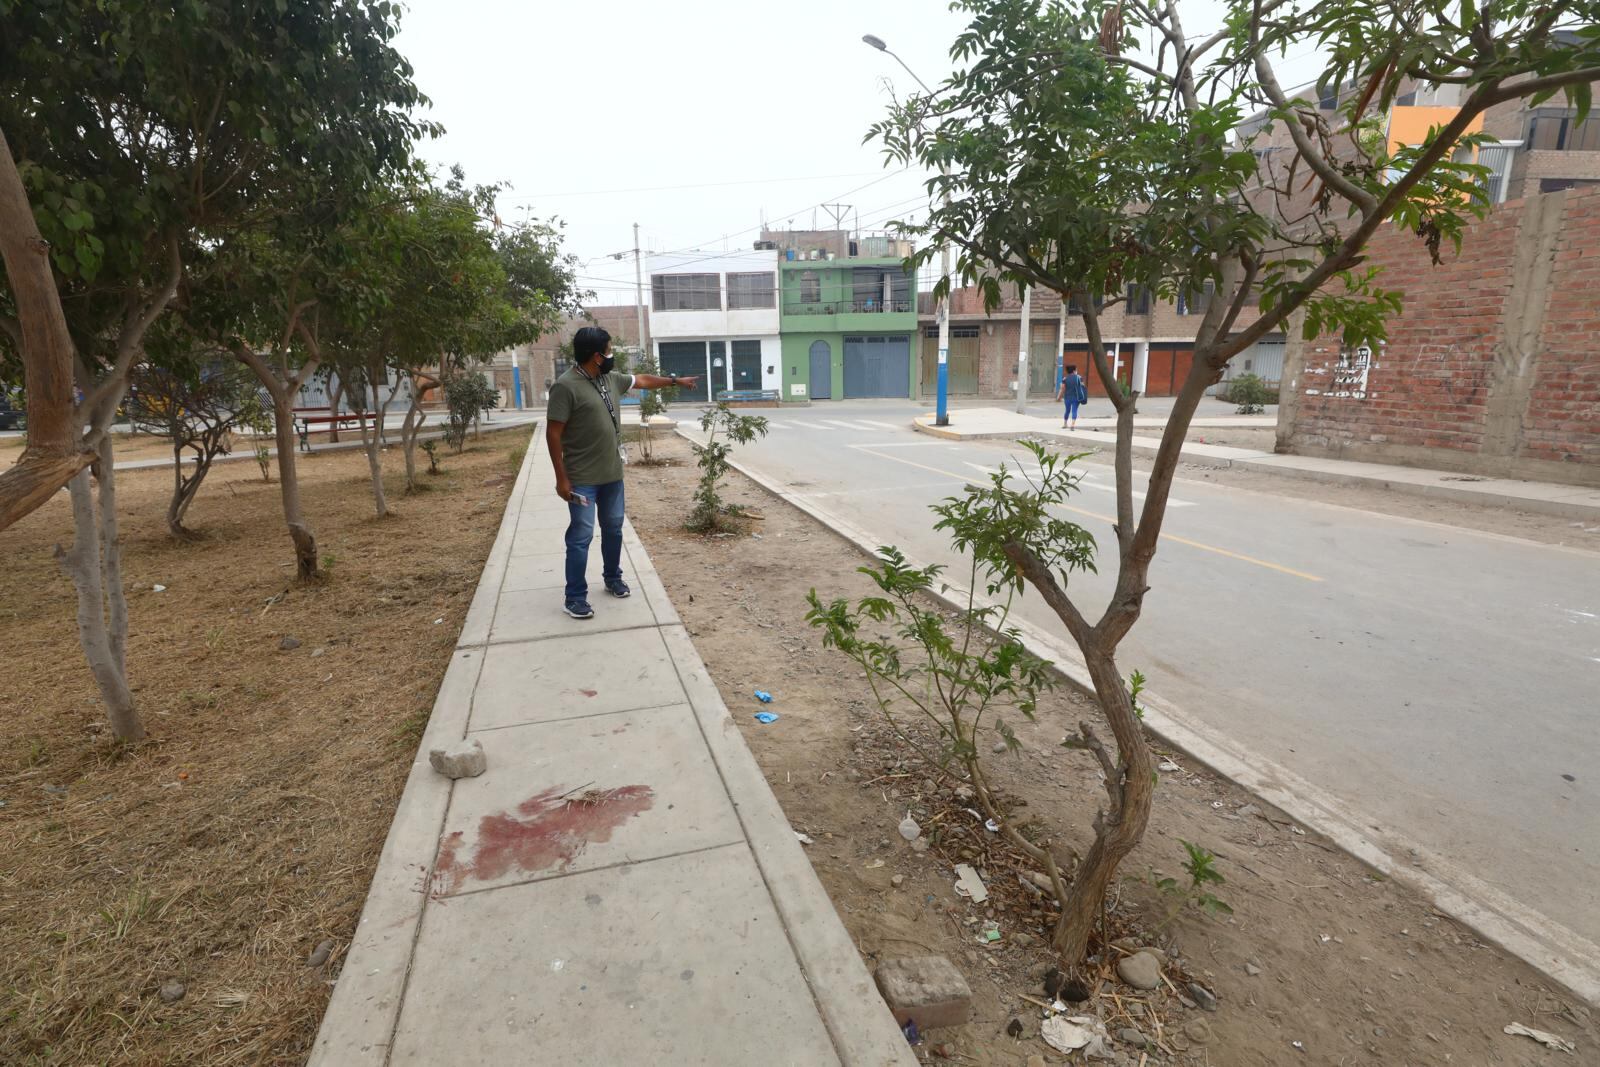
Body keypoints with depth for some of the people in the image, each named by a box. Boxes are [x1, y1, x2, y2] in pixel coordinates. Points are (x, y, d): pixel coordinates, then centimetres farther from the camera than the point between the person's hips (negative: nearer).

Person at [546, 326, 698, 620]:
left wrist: (676, 381, 33)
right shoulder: (566, 386, -17)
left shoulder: (611, 379, 7)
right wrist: (562, 478, -18)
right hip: (582, 479, -7)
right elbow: (553, 434, -17)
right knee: (581, 537, -3)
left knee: (613, 529, 17)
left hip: (612, 474, 8)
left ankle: (613, 578, 35)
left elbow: (642, 380, 26)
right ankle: (575, 598, 7)